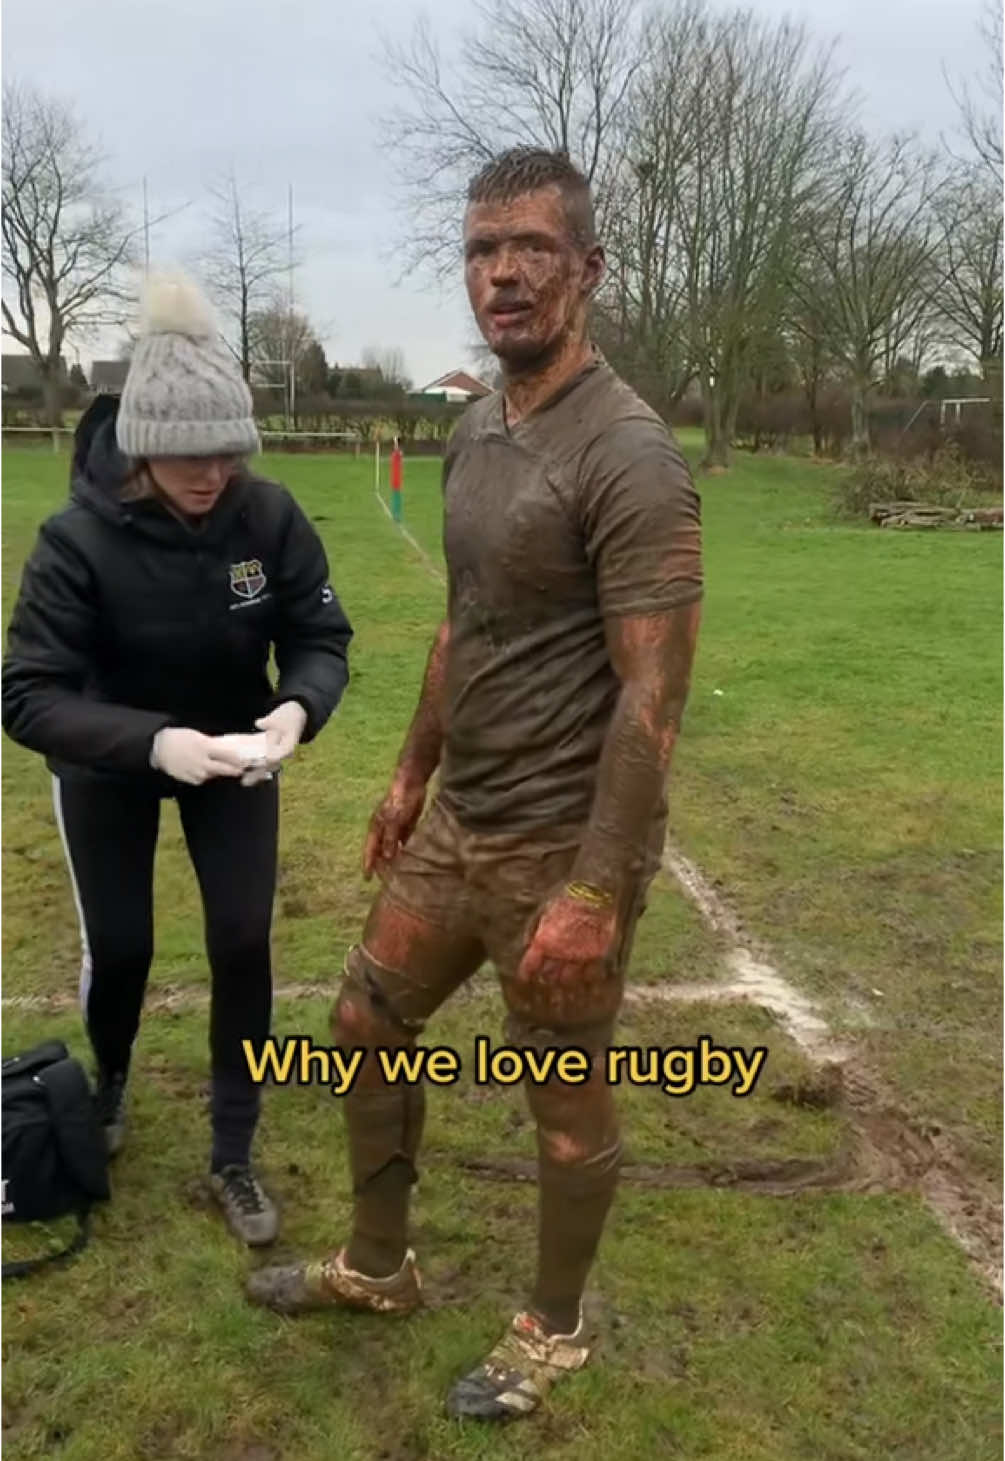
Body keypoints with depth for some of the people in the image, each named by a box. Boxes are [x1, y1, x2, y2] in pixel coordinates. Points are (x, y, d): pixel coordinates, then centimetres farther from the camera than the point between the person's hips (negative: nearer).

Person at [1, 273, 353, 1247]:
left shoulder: (269, 517, -22)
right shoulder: (78, 537, -29)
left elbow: (322, 639, -15)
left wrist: (298, 708, -38)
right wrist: (152, 741, -46)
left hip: (234, 755, 2)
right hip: (107, 765, -1)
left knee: (243, 944, -2)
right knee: (119, 947, 7)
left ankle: (233, 1159, 17)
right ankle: (108, 1087, 44)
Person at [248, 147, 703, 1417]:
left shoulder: (626, 455, -20)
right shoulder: (473, 432, 8)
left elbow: (652, 697, -23)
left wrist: (594, 894, -25)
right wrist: (411, 772, 21)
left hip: (560, 849, -9)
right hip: (455, 826, 9)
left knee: (567, 1103, 11)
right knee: (364, 1027, 20)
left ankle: (553, 1330, 36)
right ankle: (377, 1266, 42)